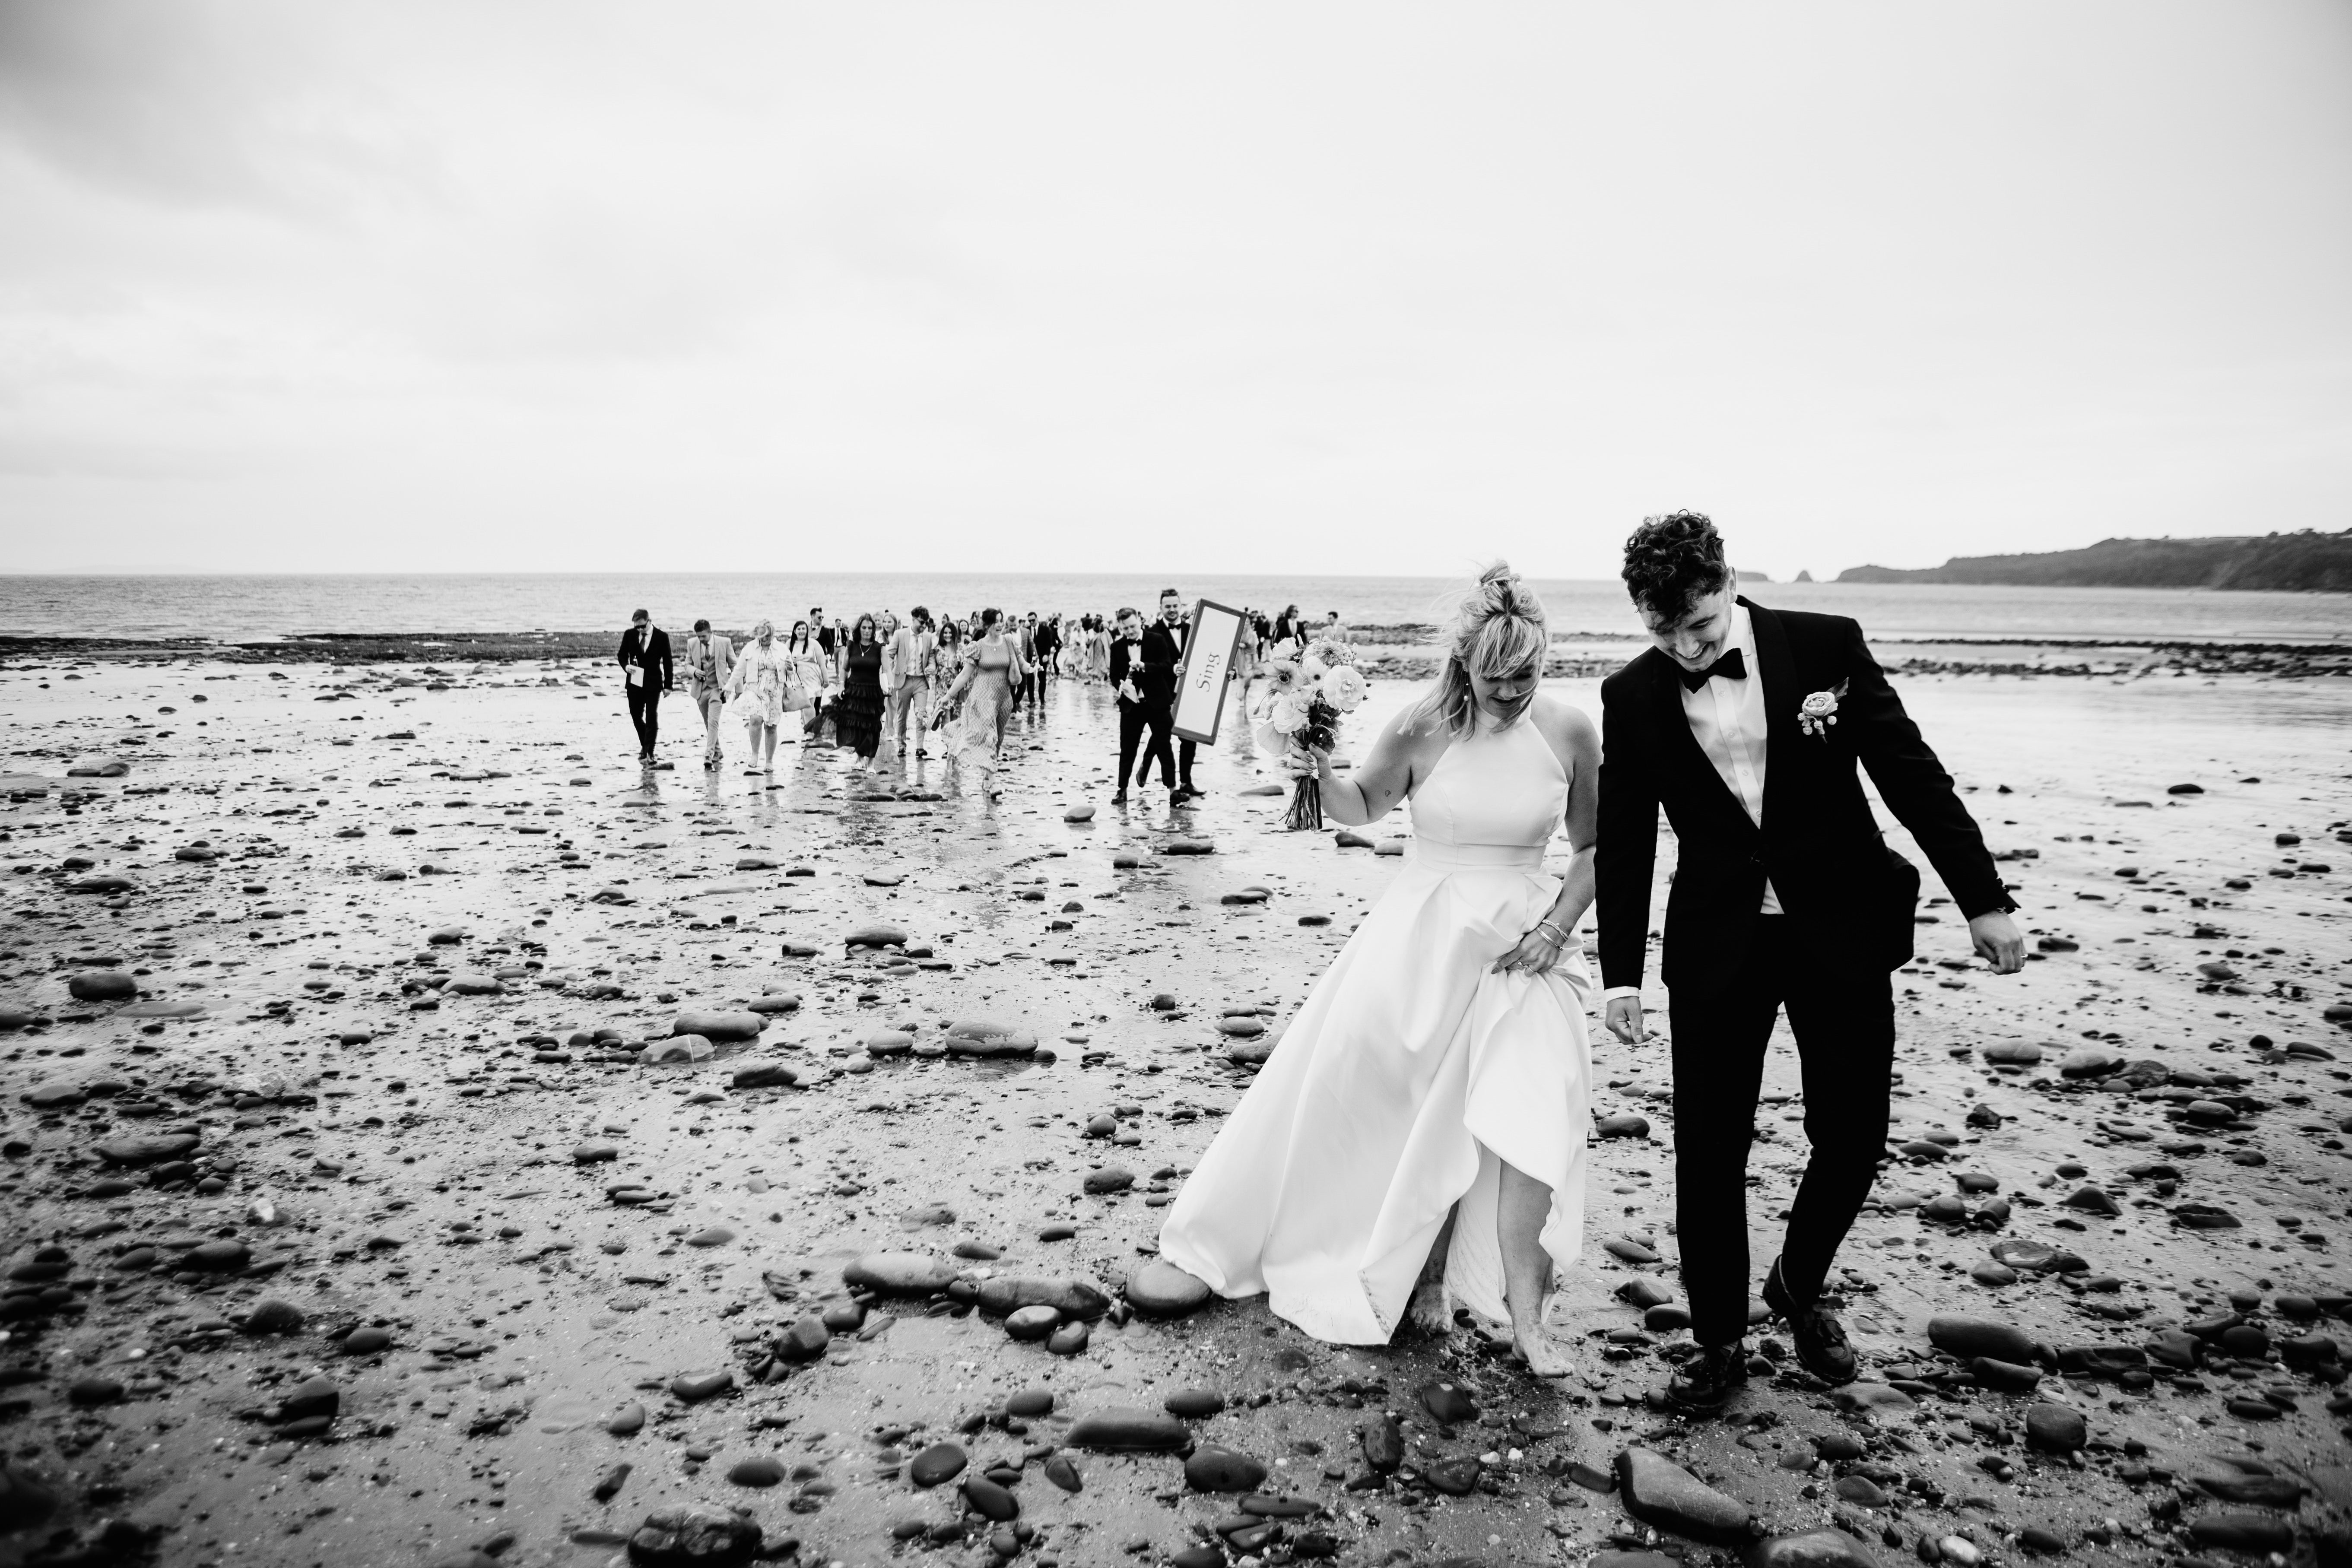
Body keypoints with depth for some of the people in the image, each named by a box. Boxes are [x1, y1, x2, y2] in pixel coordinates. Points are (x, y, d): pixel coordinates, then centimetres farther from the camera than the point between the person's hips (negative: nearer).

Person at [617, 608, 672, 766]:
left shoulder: (662, 637, -5)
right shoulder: (629, 635, 1)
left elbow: (667, 662, -1)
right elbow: (622, 655, 12)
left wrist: (668, 685, -4)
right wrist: (626, 666, -11)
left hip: (653, 684, -3)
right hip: (635, 682, 3)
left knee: (652, 718, -7)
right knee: (636, 716, 9)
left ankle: (648, 753, -6)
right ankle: (645, 745, 30)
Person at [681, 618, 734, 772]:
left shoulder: (724, 642, -6)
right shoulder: (692, 643, 1)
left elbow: (734, 666, 2)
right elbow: (688, 665, 11)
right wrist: (694, 671, -13)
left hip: (718, 688, -4)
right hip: (701, 689, 4)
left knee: (713, 722, -17)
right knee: (708, 725, 13)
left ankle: (709, 756, -21)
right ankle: (717, 753, 30)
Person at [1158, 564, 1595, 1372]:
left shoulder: (1569, 731, -6)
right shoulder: (1421, 730, -10)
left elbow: (1593, 848, 6)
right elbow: (1358, 809, 8)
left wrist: (1557, 926, -5)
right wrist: (1322, 768, -13)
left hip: (1522, 943, 0)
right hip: (1425, 935, 0)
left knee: (1532, 1114, -13)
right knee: (1416, 1113, 8)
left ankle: (1524, 1315, -2)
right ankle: (1424, 1276, 30)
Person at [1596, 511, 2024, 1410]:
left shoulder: (1827, 647, -8)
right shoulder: (1633, 698, -4)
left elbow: (1913, 776, -2)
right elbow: (1624, 844, 2)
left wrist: (1983, 900, -2)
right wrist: (1620, 973, 0)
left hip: (1842, 929, 0)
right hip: (1717, 942, 0)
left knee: (1852, 1137, 7)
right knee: (1709, 1153, 2)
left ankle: (1800, 1288, 35)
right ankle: (1718, 1342, 20)